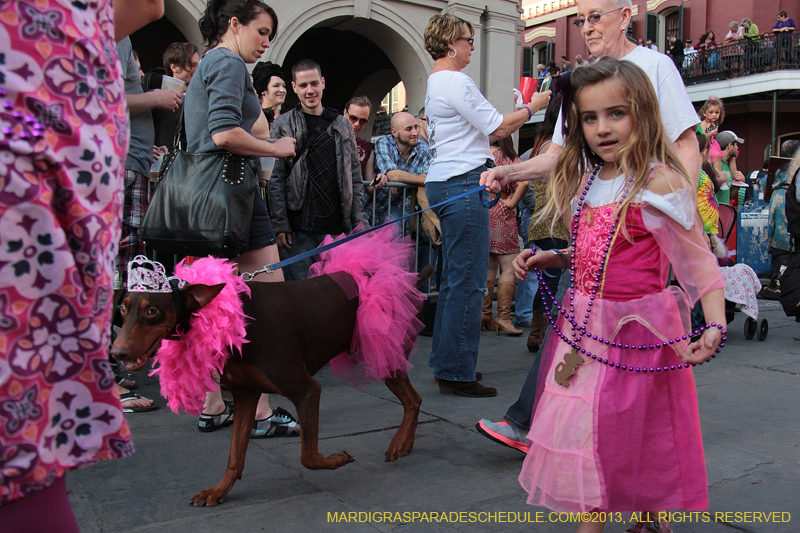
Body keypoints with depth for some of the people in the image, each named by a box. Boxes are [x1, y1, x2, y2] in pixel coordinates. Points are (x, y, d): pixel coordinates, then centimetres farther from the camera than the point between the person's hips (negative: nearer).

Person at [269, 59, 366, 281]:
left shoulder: (342, 125, 14)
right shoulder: (283, 126, 4)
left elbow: (355, 177, 15)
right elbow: (275, 180, 0)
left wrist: (359, 220, 7)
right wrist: (281, 225, -8)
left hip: (337, 228, 3)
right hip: (299, 229, -3)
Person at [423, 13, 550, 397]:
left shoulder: (435, 83, 21)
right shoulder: (455, 81, -11)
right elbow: (497, 127, -9)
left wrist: (514, 116, 22)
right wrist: (531, 107, 5)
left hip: (444, 183, 11)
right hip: (463, 183, -11)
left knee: (454, 278, 14)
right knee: (467, 281, -8)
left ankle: (445, 364, 22)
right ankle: (457, 374, -2)